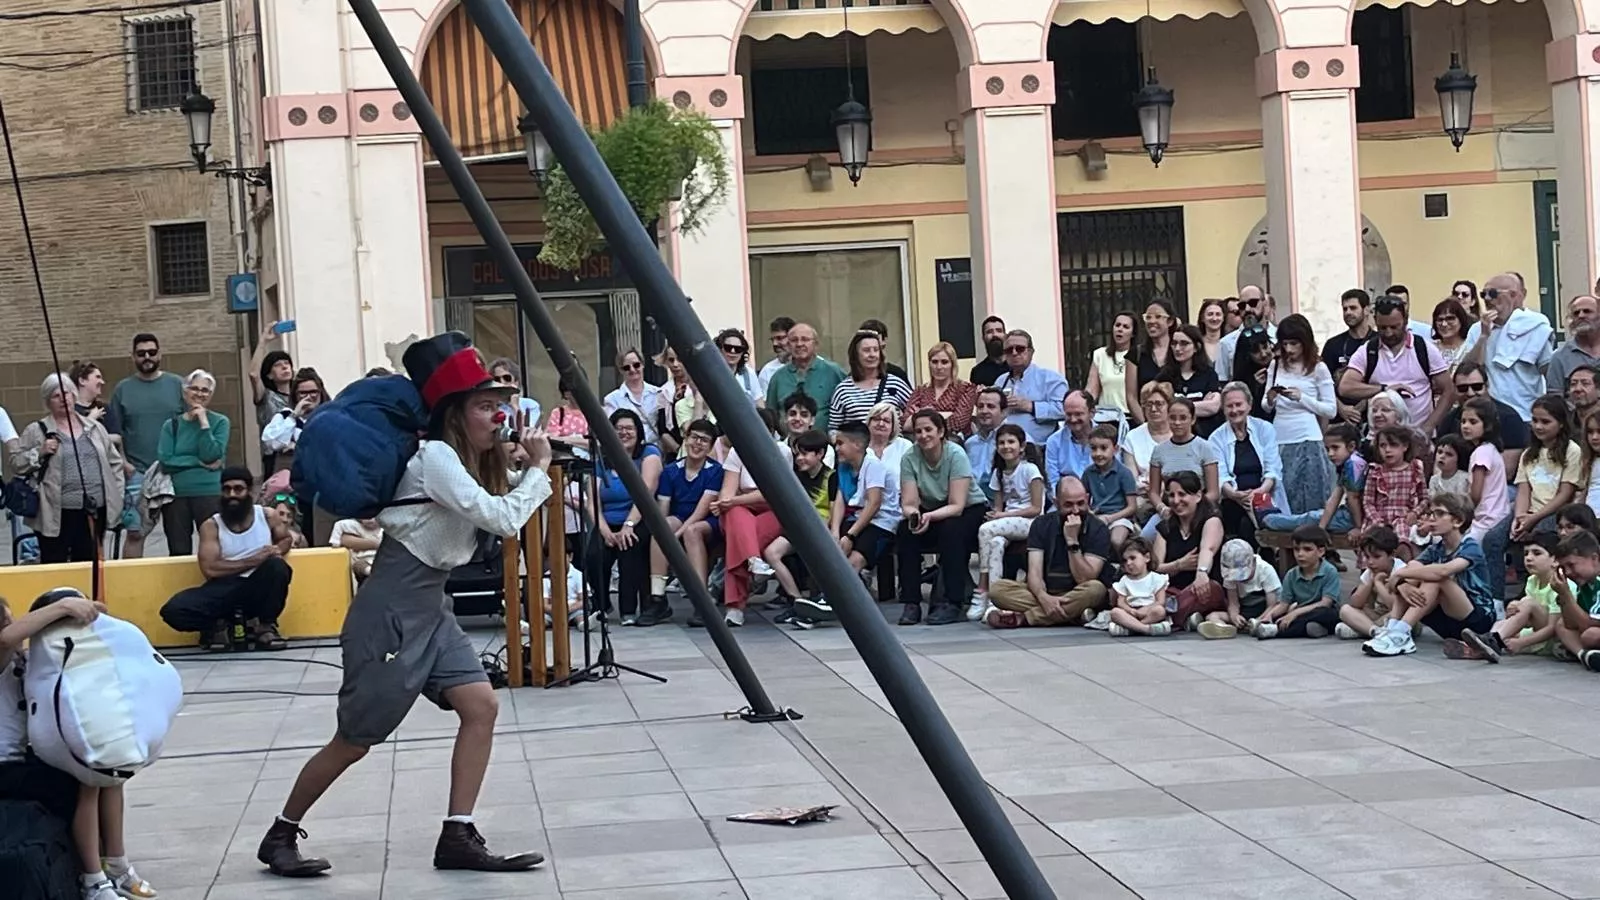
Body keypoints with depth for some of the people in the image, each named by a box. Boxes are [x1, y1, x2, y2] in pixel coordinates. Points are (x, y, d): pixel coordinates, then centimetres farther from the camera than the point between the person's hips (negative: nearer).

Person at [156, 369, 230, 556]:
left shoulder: (220, 422, 4)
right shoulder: (172, 425, 9)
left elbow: (212, 456, -9)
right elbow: (165, 462, -4)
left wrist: (204, 423, -10)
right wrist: (200, 462, -10)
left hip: (210, 494, -2)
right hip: (176, 495, 2)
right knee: (179, 553, 6)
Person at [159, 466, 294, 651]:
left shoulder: (267, 516, 1)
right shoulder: (211, 526, -5)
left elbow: (287, 539, 20)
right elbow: (210, 569, -15)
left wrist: (279, 549, -5)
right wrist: (253, 561, -21)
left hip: (259, 586, 1)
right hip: (225, 588, -1)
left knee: (277, 566, -34)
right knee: (174, 611, -26)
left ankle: (265, 626, -9)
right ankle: (221, 626, 4)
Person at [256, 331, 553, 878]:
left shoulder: (471, 460, 9)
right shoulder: (435, 456, -18)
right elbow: (504, 520, -23)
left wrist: (529, 467, 3)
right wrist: (540, 469, -10)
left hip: (430, 609, 9)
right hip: (390, 614, -9)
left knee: (481, 706, -5)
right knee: (354, 741, 1)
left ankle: (458, 838, 0)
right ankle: (280, 836, 18)